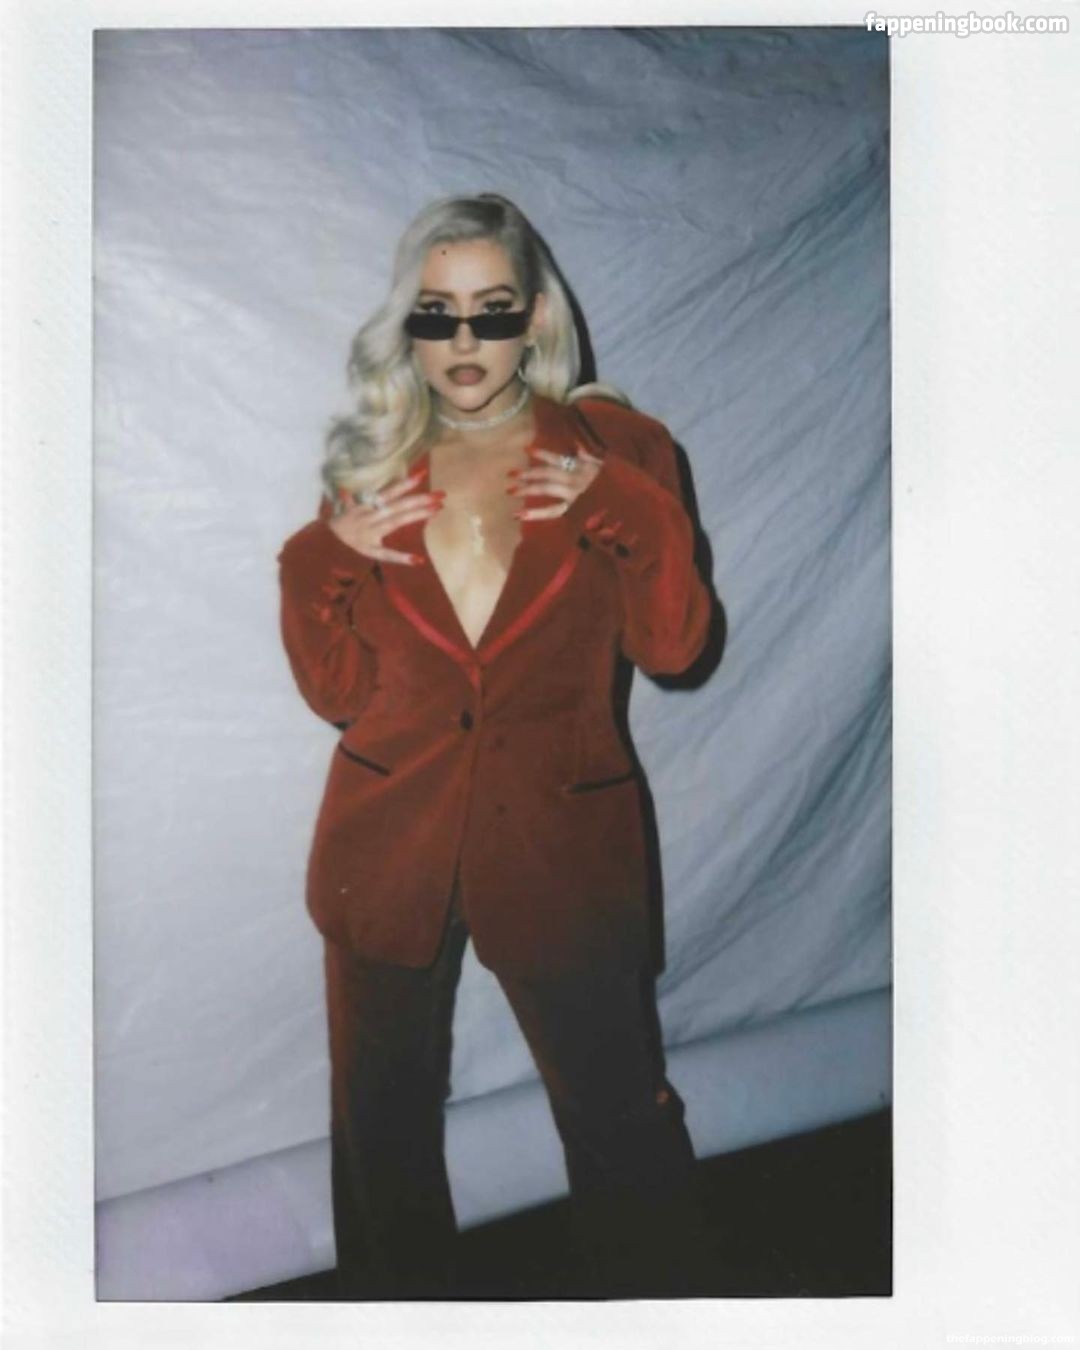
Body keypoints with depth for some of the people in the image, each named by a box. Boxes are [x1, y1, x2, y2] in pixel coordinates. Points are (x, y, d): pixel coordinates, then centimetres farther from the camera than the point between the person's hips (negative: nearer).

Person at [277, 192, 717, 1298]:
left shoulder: (613, 451, 1)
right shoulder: (373, 467, 5)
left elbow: (673, 645, -8)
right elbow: (338, 690, 2)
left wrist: (627, 511, -19)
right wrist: (323, 559, -12)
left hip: (559, 838, -1)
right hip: (389, 840, 2)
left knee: (616, 1108, 11)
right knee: (381, 1120, 16)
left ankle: (640, 1294, 40)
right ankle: (396, 1303, 42)